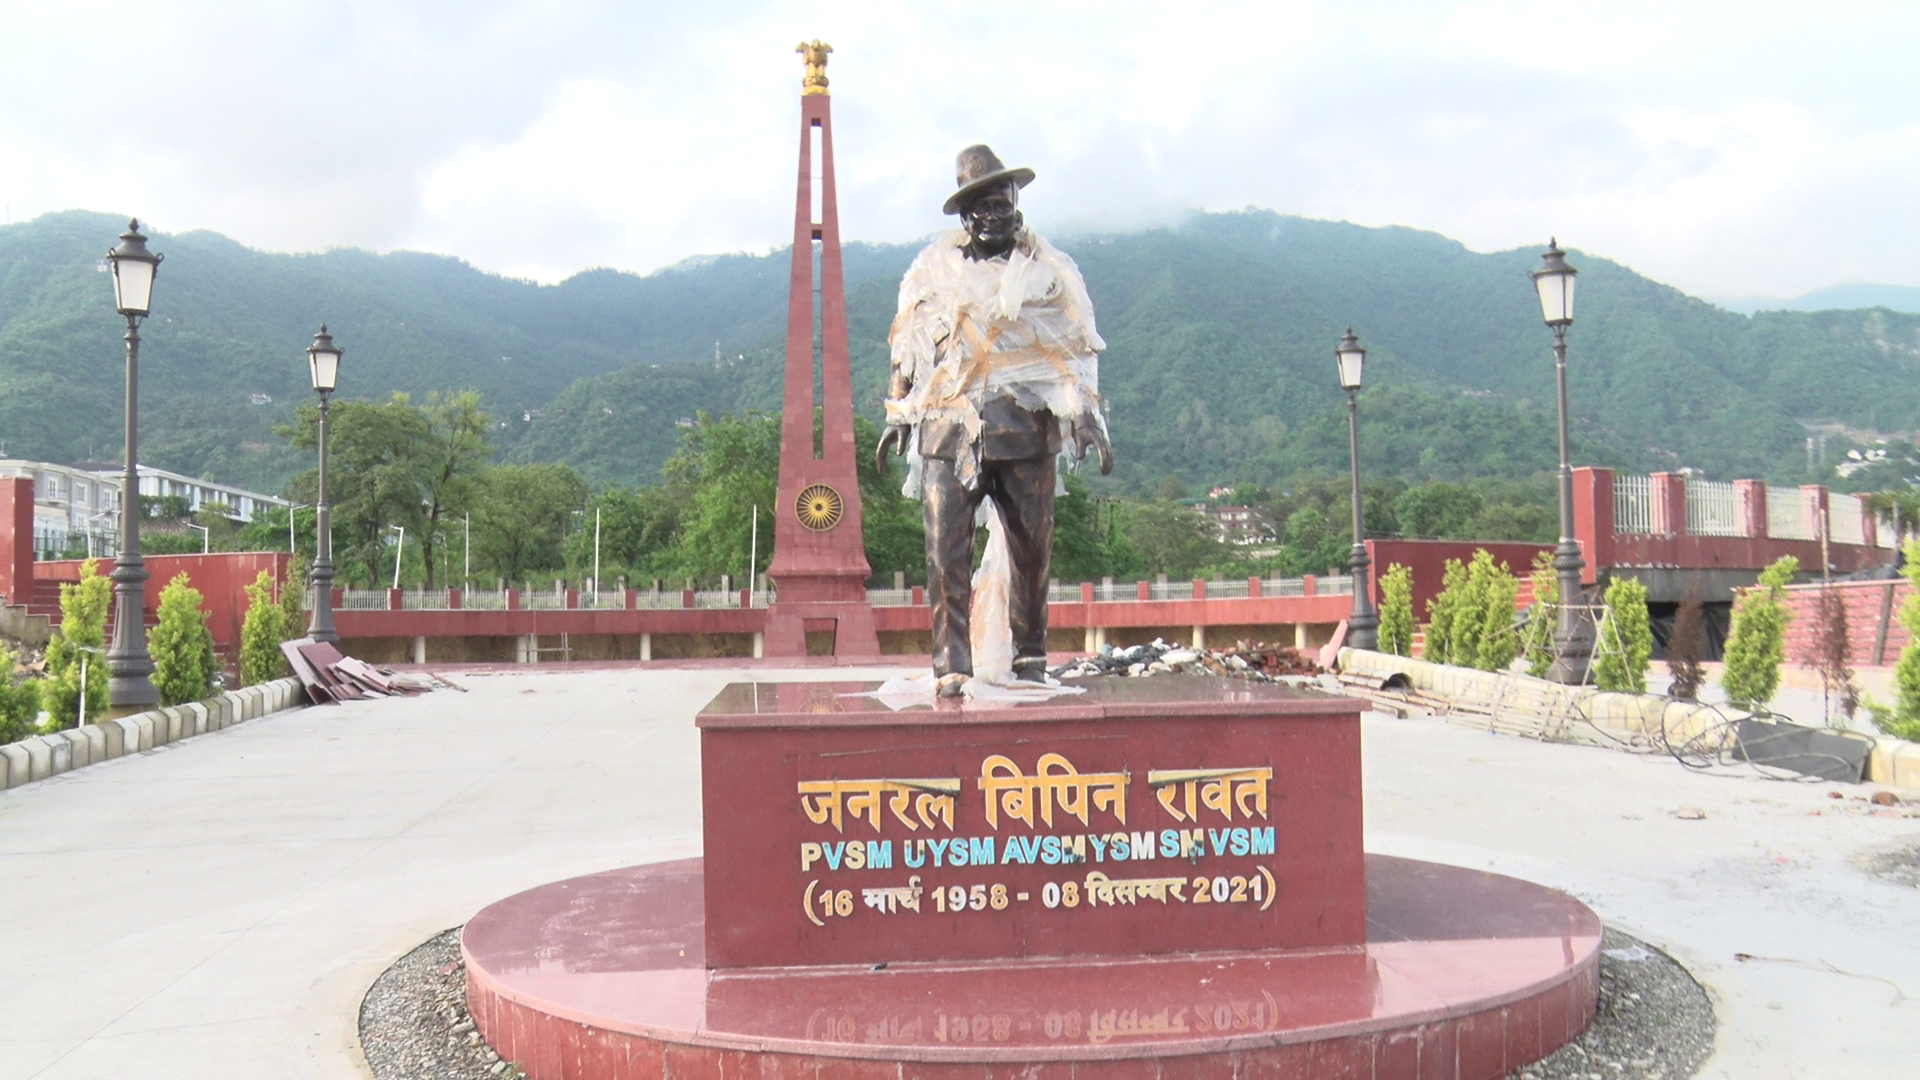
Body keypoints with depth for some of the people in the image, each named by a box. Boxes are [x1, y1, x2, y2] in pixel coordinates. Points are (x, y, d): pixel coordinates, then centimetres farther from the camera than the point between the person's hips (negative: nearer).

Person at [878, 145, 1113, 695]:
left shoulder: (1050, 269, 9)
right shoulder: (932, 269, 11)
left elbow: (1078, 349, 10)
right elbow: (906, 348, 18)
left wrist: (1088, 417, 1)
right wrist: (897, 415, 14)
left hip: (1025, 428, 0)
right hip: (948, 428, 0)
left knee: (1031, 547, 4)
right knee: (946, 549, -8)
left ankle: (1030, 656, 17)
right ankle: (951, 663, -5)